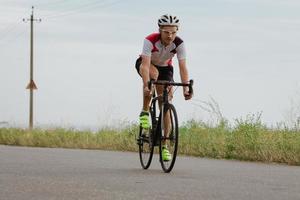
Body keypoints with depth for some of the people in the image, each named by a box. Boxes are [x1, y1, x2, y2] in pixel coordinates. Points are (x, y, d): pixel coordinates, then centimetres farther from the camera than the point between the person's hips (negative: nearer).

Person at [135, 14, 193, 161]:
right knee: (153, 74, -40)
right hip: (145, 64, -2)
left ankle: (164, 145, -2)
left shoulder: (179, 44, -27)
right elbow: (146, 65, -42)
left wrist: (186, 89, -44)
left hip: (165, 68, 2)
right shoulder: (150, 40, -34)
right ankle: (145, 112, -22)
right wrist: (147, 85, -56)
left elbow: (183, 68, -31)